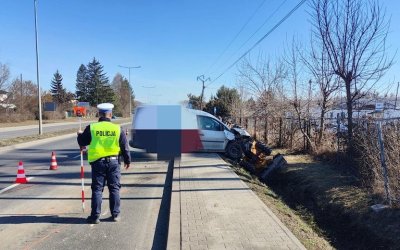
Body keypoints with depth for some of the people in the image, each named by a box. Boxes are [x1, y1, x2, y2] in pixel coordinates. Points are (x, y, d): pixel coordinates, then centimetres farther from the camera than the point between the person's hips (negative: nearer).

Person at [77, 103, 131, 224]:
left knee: (97, 189, 8)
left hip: (98, 162, 0)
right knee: (114, 189, 10)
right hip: (113, 162, 1)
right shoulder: (117, 128, -2)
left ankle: (95, 216, 12)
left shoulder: (91, 128, -4)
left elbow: (82, 142, 5)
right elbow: (125, 147, 2)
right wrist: (127, 160, 16)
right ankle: (115, 214, 16)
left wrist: (80, 134, 27)